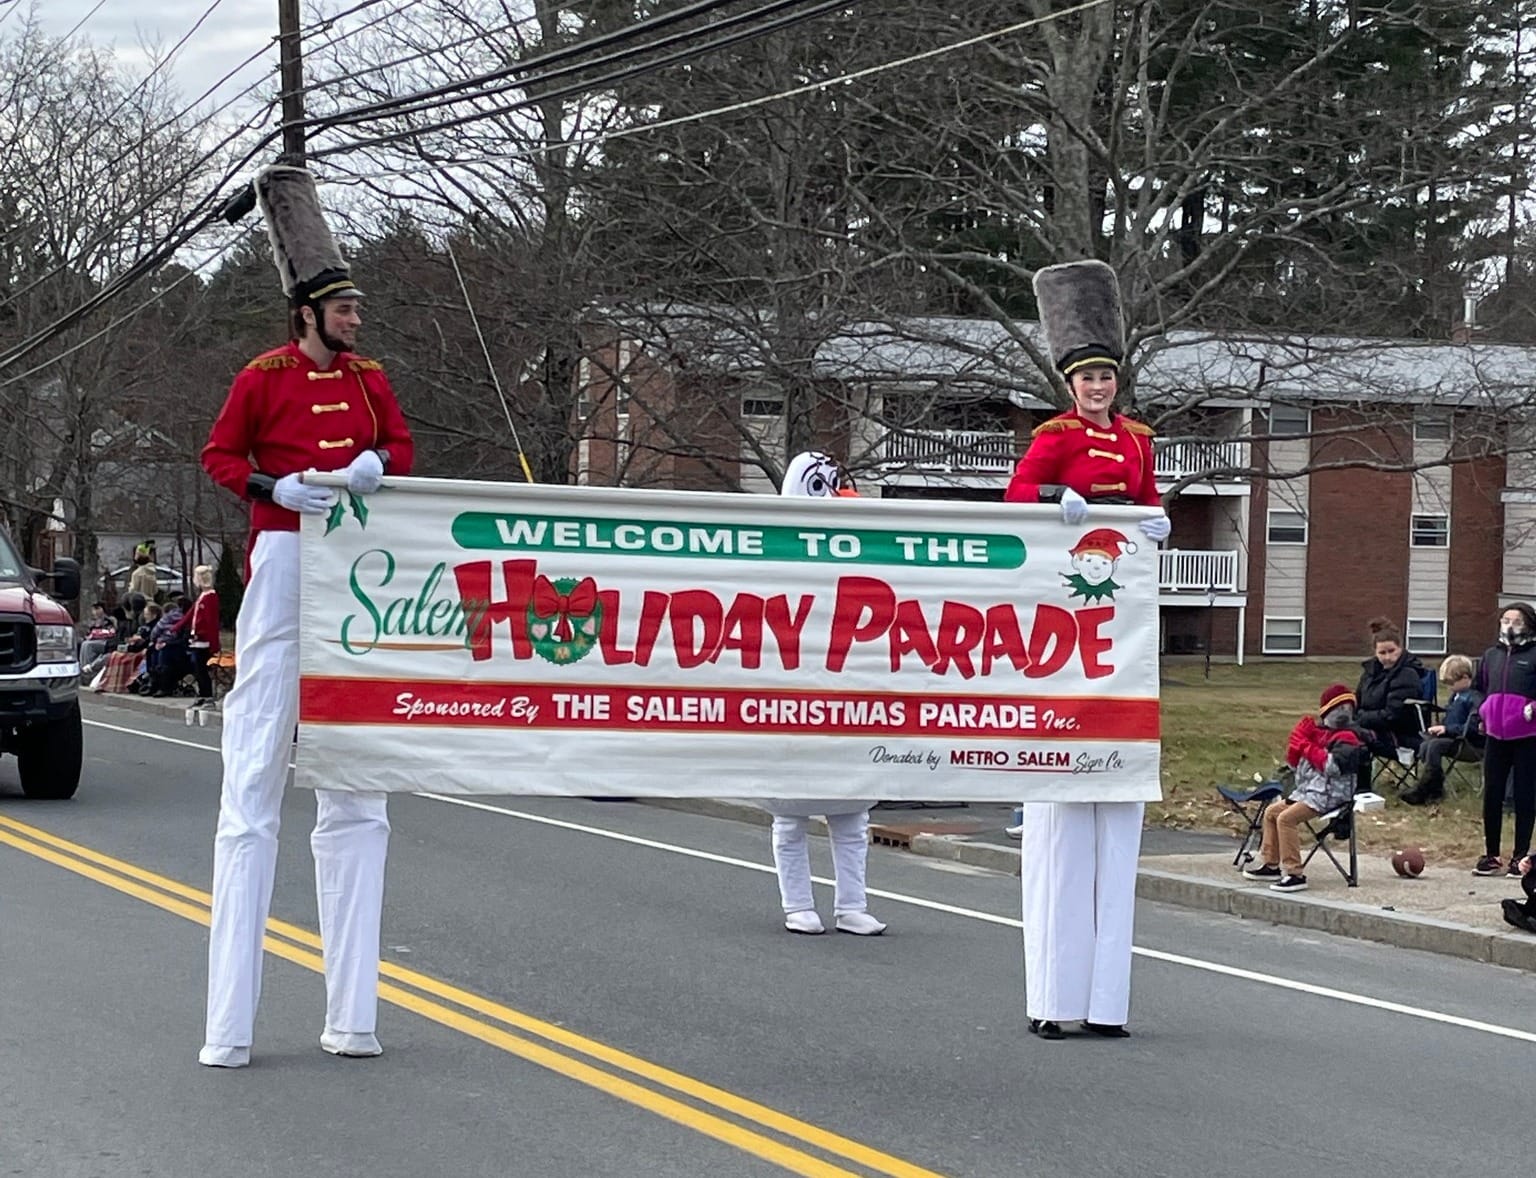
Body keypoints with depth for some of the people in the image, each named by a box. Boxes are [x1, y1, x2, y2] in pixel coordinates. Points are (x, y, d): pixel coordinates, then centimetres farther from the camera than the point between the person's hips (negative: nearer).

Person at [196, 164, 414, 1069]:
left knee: (358, 792, 5)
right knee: (255, 783, -6)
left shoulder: (370, 379, 12)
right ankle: (230, 1026, -6)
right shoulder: (265, 377, 0)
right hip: (283, 561, -5)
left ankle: (352, 1016, 10)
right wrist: (278, 487, -15)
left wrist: (375, 463, -7)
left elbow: (402, 448, 16)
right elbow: (219, 454, 3)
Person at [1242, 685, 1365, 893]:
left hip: (1328, 794, -10)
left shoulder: (1346, 739, -10)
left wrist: (1308, 748, -17)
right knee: (1272, 812, 19)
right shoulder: (1319, 733, 17)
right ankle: (1271, 864, 28)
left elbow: (1332, 766, -25)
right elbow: (1293, 762, 20)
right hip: (1307, 790, 10)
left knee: (1287, 818, -26)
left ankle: (1294, 874, -28)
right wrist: (1300, 737, 3)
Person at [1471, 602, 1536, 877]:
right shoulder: (1491, 655, 13)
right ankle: (1491, 854, 14)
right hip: (1495, 735, 5)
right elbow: (1478, 688, 26)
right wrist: (1483, 711, 11)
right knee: (1492, 794, 5)